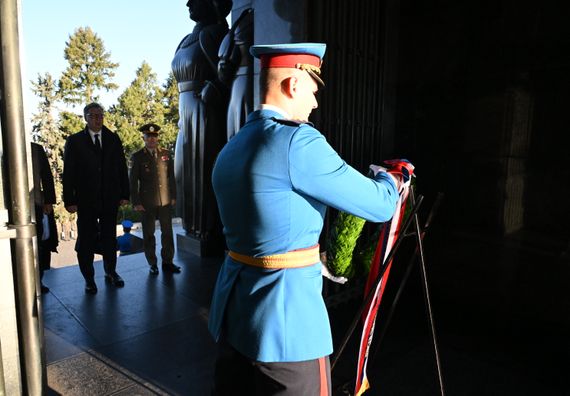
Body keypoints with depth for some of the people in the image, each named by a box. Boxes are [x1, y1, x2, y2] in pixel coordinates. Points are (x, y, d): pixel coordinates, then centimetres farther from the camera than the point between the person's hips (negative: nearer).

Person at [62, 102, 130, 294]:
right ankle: (89, 279, 20)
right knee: (86, 240, 6)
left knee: (109, 237, 13)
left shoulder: (113, 139, 5)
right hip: (86, 200, -2)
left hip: (110, 199, 2)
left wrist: (124, 194, 1)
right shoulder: (74, 141, -1)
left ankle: (111, 272, 29)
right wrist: (69, 200, -8)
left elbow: (122, 168, 5)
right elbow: (68, 173, -3)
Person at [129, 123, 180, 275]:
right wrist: (136, 202, -5)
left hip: (166, 201, 2)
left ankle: (167, 262, 18)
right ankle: (152, 264, 18)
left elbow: (171, 177, 10)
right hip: (147, 203, -2)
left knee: (167, 232, 7)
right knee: (149, 234, 7)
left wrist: (173, 196, 6)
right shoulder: (137, 157, -2)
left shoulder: (166, 154, 6)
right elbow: (133, 182, -1)